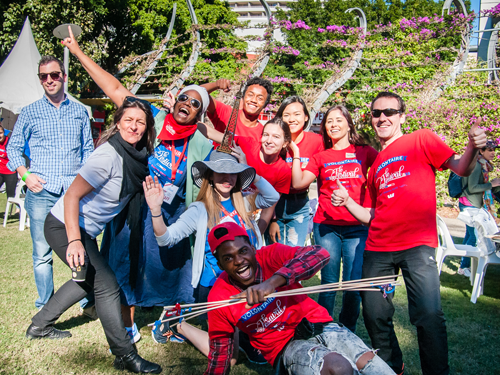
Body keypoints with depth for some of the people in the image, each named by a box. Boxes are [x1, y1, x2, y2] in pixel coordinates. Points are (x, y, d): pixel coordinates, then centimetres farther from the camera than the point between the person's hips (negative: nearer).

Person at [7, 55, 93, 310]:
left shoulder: (79, 111, 13)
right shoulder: (30, 113, 9)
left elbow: (88, 149, 17)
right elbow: (13, 147, 13)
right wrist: (25, 175, -2)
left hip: (75, 191, 1)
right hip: (41, 191, 0)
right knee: (42, 253, 3)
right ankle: (45, 308, 17)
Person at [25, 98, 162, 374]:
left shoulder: (138, 155, -1)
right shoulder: (109, 155, -24)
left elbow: (135, 202, 13)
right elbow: (72, 196, -25)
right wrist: (74, 241, -31)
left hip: (86, 229, 9)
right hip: (64, 226, -9)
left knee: (89, 278, 24)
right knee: (107, 286, -9)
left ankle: (40, 325, 40)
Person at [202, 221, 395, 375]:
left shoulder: (270, 256, -13)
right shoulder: (219, 298, -10)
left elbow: (320, 254, -31)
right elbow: (219, 349, 2)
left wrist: (273, 281, -41)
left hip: (319, 325, 1)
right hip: (285, 346, -1)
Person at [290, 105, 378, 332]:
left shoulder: (364, 152, 11)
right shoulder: (321, 157, 13)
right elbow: (298, 183, 3)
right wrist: (296, 154, 2)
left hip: (357, 227, 0)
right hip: (326, 226, 1)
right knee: (329, 283, 3)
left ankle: (348, 332, 17)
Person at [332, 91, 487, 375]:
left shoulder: (421, 140, 7)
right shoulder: (376, 165, 20)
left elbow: (461, 169, -4)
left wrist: (473, 147, -25)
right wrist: (347, 202, 4)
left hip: (417, 245, -5)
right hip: (378, 249, 5)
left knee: (429, 314, -15)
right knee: (375, 315, 8)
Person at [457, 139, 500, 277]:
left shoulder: (483, 165, 14)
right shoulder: (476, 165, -16)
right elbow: (472, 187, -22)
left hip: (474, 205, 10)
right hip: (469, 205, -10)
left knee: (470, 234, 13)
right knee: (474, 236, -8)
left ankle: (465, 265, 20)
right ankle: (463, 267, -1)